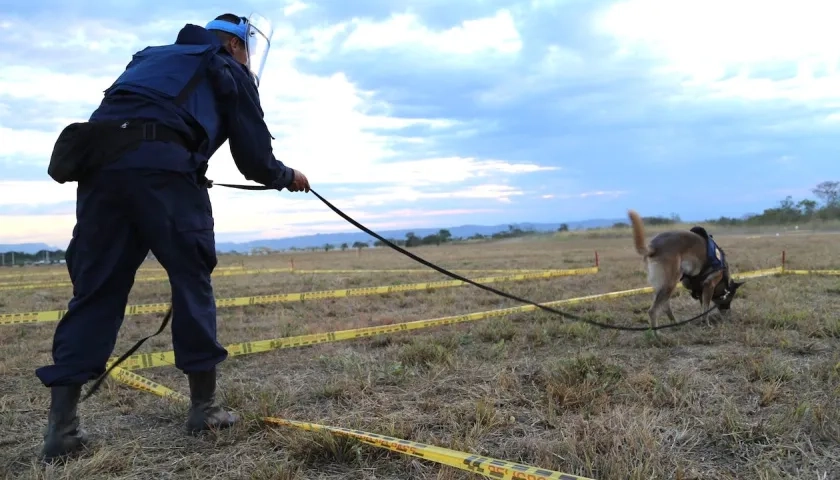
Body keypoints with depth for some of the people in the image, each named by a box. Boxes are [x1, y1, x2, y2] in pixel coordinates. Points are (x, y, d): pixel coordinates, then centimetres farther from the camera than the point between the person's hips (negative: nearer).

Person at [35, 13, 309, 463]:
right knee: (192, 281, 5)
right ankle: (204, 407, 10)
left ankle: (61, 426, 5)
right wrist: (287, 177, 31)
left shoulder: (150, 56, 37)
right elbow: (254, 156, 14)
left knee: (95, 289, 6)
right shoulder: (230, 72, 19)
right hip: (163, 168, -5)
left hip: (99, 162, 6)